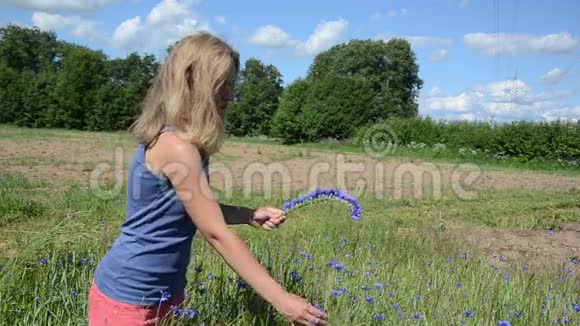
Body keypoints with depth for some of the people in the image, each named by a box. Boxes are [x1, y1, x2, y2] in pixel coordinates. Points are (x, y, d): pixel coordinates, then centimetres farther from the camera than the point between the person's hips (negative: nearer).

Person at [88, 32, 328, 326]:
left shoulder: (176, 141, 4)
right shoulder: (176, 146, -25)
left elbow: (199, 211, 15)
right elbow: (217, 234, -26)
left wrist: (250, 216, 1)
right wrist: (280, 299, -25)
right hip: (130, 297, -9)